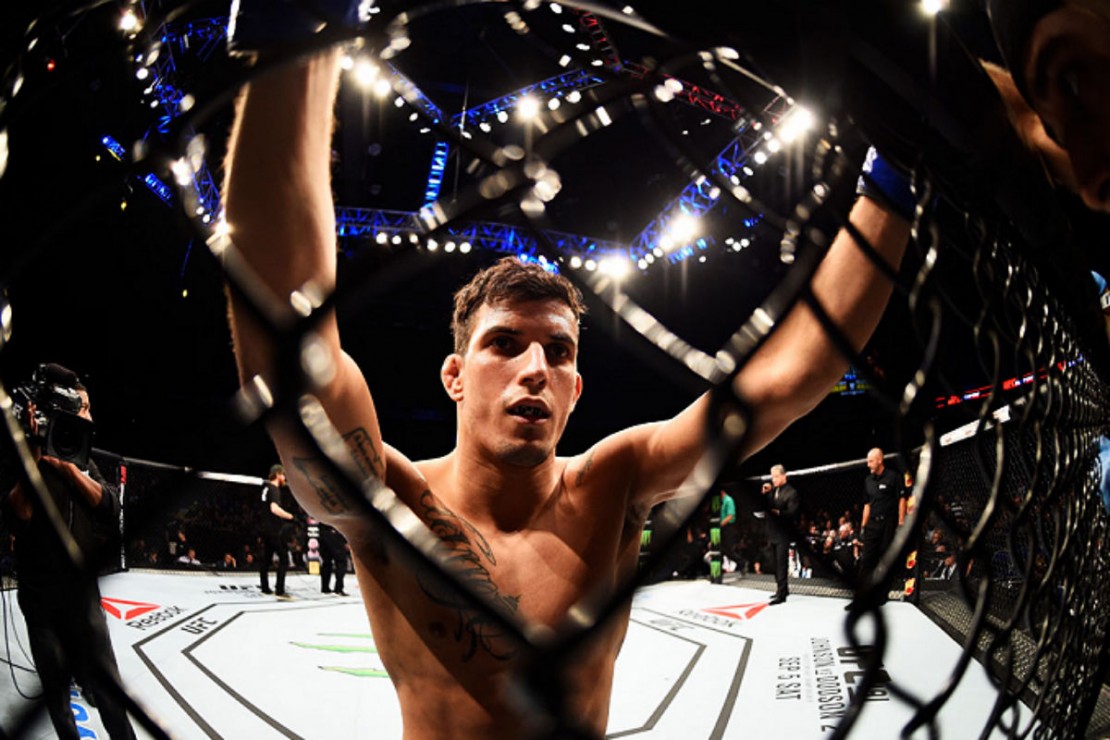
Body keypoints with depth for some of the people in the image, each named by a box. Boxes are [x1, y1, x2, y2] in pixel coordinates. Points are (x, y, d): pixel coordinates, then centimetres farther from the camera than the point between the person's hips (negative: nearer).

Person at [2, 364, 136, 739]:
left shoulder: (81, 458, 8)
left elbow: (110, 508, -7)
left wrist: (68, 466, -18)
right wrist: (33, 460, -27)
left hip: (83, 592, 2)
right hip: (40, 596, -2)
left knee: (105, 680, 0)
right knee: (55, 684, 9)